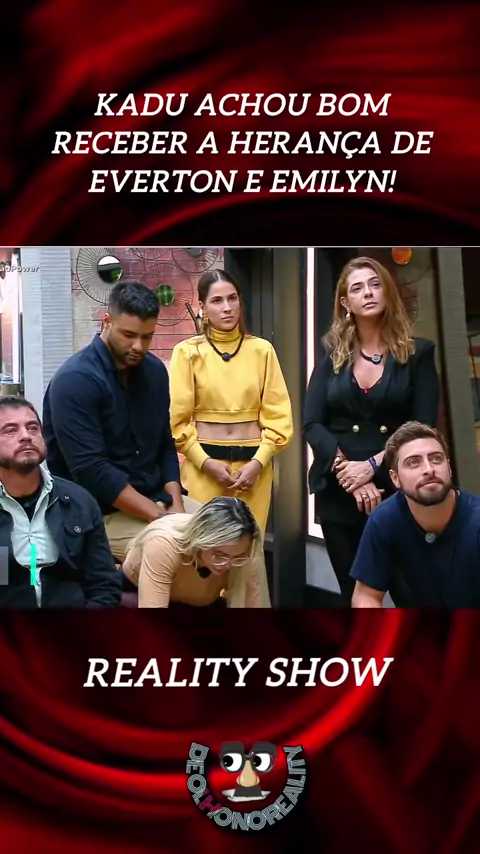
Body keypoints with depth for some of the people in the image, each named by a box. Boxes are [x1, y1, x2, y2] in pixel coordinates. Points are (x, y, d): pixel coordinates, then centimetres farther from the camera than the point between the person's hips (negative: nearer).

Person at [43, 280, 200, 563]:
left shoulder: (154, 370, 5)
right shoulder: (75, 380, -17)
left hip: (156, 500, 7)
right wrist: (162, 518, -21)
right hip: (100, 514, -7)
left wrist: (175, 506, -5)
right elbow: (91, 470, -23)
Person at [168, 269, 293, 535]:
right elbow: (177, 418, -1)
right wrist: (206, 462, -10)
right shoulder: (188, 352, -1)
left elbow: (278, 415, 4)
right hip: (203, 465, -1)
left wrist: (258, 461, -7)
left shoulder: (262, 350, 4)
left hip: (254, 464, 2)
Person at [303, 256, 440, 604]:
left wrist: (373, 466, -17)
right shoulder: (331, 354, 8)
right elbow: (312, 424, -1)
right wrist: (349, 472, -14)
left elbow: (424, 428, -6)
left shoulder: (418, 353, 2)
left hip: (398, 493, -2)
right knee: (355, 596, 11)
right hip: (339, 494, 2)